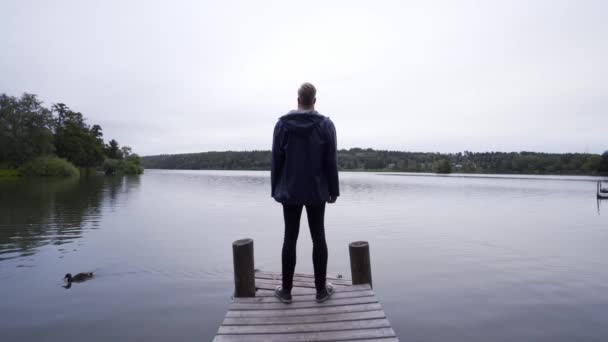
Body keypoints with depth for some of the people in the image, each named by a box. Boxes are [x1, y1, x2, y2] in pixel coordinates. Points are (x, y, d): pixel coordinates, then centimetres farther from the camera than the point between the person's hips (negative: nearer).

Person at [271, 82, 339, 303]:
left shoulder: (283, 124, -3)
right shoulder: (325, 125, -4)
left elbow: (276, 160, -2)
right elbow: (331, 162, -5)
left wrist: (275, 189, 6)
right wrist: (333, 190, 3)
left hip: (290, 191, 1)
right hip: (317, 191, 0)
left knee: (290, 238, 7)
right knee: (318, 237, 8)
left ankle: (286, 290, 15)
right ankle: (321, 289, 16)